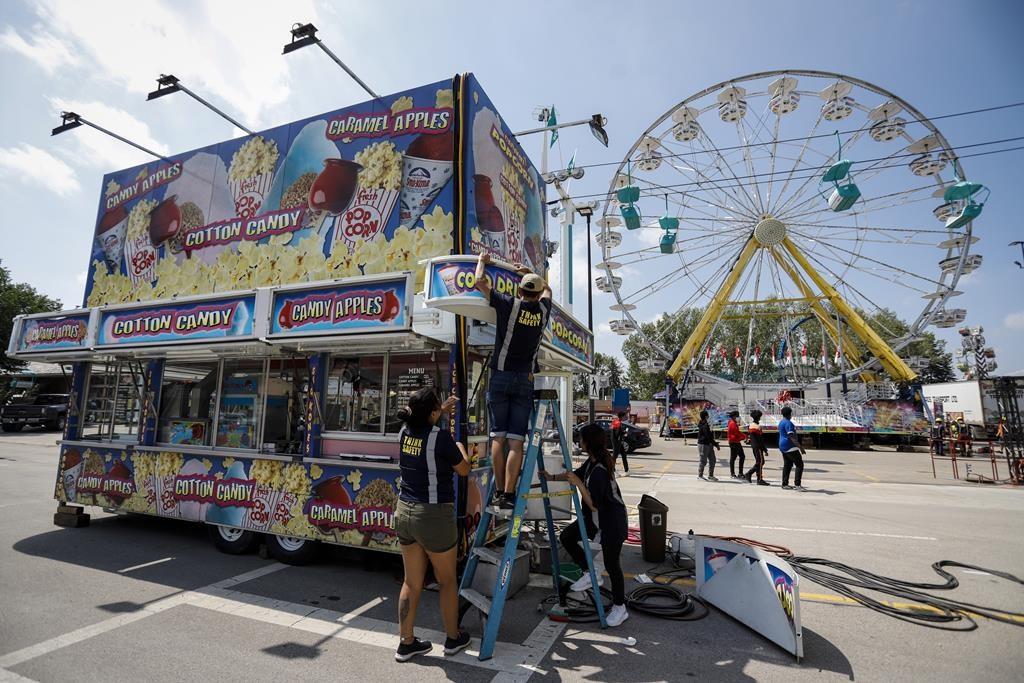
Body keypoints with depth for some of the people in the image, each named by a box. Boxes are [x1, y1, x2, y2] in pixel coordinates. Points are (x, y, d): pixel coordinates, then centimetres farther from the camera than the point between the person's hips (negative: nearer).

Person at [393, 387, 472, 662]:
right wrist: (460, 447, 14)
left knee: (411, 582, 18)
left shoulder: (404, 432, 0)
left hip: (404, 512, 6)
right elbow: (464, 470, -4)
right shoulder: (441, 437, -18)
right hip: (434, 516, -6)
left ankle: (406, 643, 28)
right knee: (447, 580, 15)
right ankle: (453, 638, 32)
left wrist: (442, 411, 34)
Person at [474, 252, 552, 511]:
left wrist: (482, 260, 23)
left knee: (498, 437, 4)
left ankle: (499, 491, 6)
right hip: (525, 380, 1)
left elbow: (480, 282, 6)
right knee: (516, 441, -1)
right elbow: (547, 289, 32)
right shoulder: (543, 310, 8)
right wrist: (528, 272, 40)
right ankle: (508, 494, -3)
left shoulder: (509, 304, -1)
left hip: (501, 377, -1)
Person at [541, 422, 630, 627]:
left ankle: (619, 608, 24)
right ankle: (590, 574, 22)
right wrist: (553, 477, 17)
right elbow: (577, 473, 15)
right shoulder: (593, 461, -4)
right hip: (596, 517, 9)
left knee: (611, 564, 5)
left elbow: (594, 505, -29)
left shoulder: (599, 472, -32)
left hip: (612, 521, -9)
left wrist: (579, 484, -31)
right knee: (567, 537, 9)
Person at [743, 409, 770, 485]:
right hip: (758, 447, -9)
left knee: (758, 462, 15)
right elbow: (760, 440, -18)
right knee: (760, 462, -3)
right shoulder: (757, 426, -17)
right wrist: (765, 450, -14)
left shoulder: (750, 425, 11)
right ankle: (760, 480, 0)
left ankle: (749, 474, 12)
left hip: (753, 447, 9)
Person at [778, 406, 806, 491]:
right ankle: (797, 484, -10)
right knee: (799, 465, -6)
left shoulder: (781, 422, 15)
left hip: (783, 447, 10)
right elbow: (792, 437, -23)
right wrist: (800, 447, -25)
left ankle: (785, 484, 13)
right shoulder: (788, 423, -16)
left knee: (787, 465, 12)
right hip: (790, 447, -10)